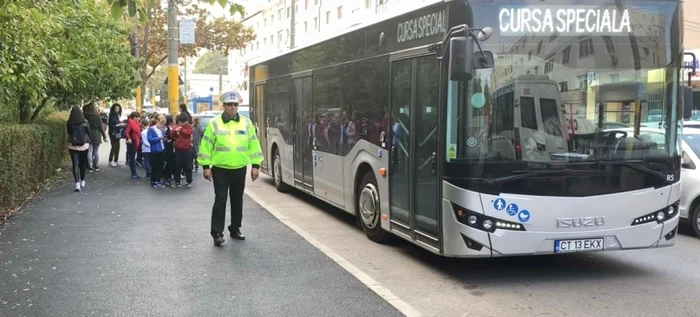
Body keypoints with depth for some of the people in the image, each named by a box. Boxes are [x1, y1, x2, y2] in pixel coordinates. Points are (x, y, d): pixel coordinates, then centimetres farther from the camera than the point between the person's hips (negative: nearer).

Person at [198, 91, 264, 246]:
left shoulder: (246, 123, 4)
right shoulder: (214, 123, -3)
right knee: (220, 200, -6)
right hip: (220, 169, -3)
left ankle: (235, 229, 26)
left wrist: (255, 165, 2)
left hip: (239, 169, 3)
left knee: (237, 200, 12)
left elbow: (254, 144, 6)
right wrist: (206, 166, -5)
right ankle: (217, 233, -2)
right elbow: (206, 145, -2)